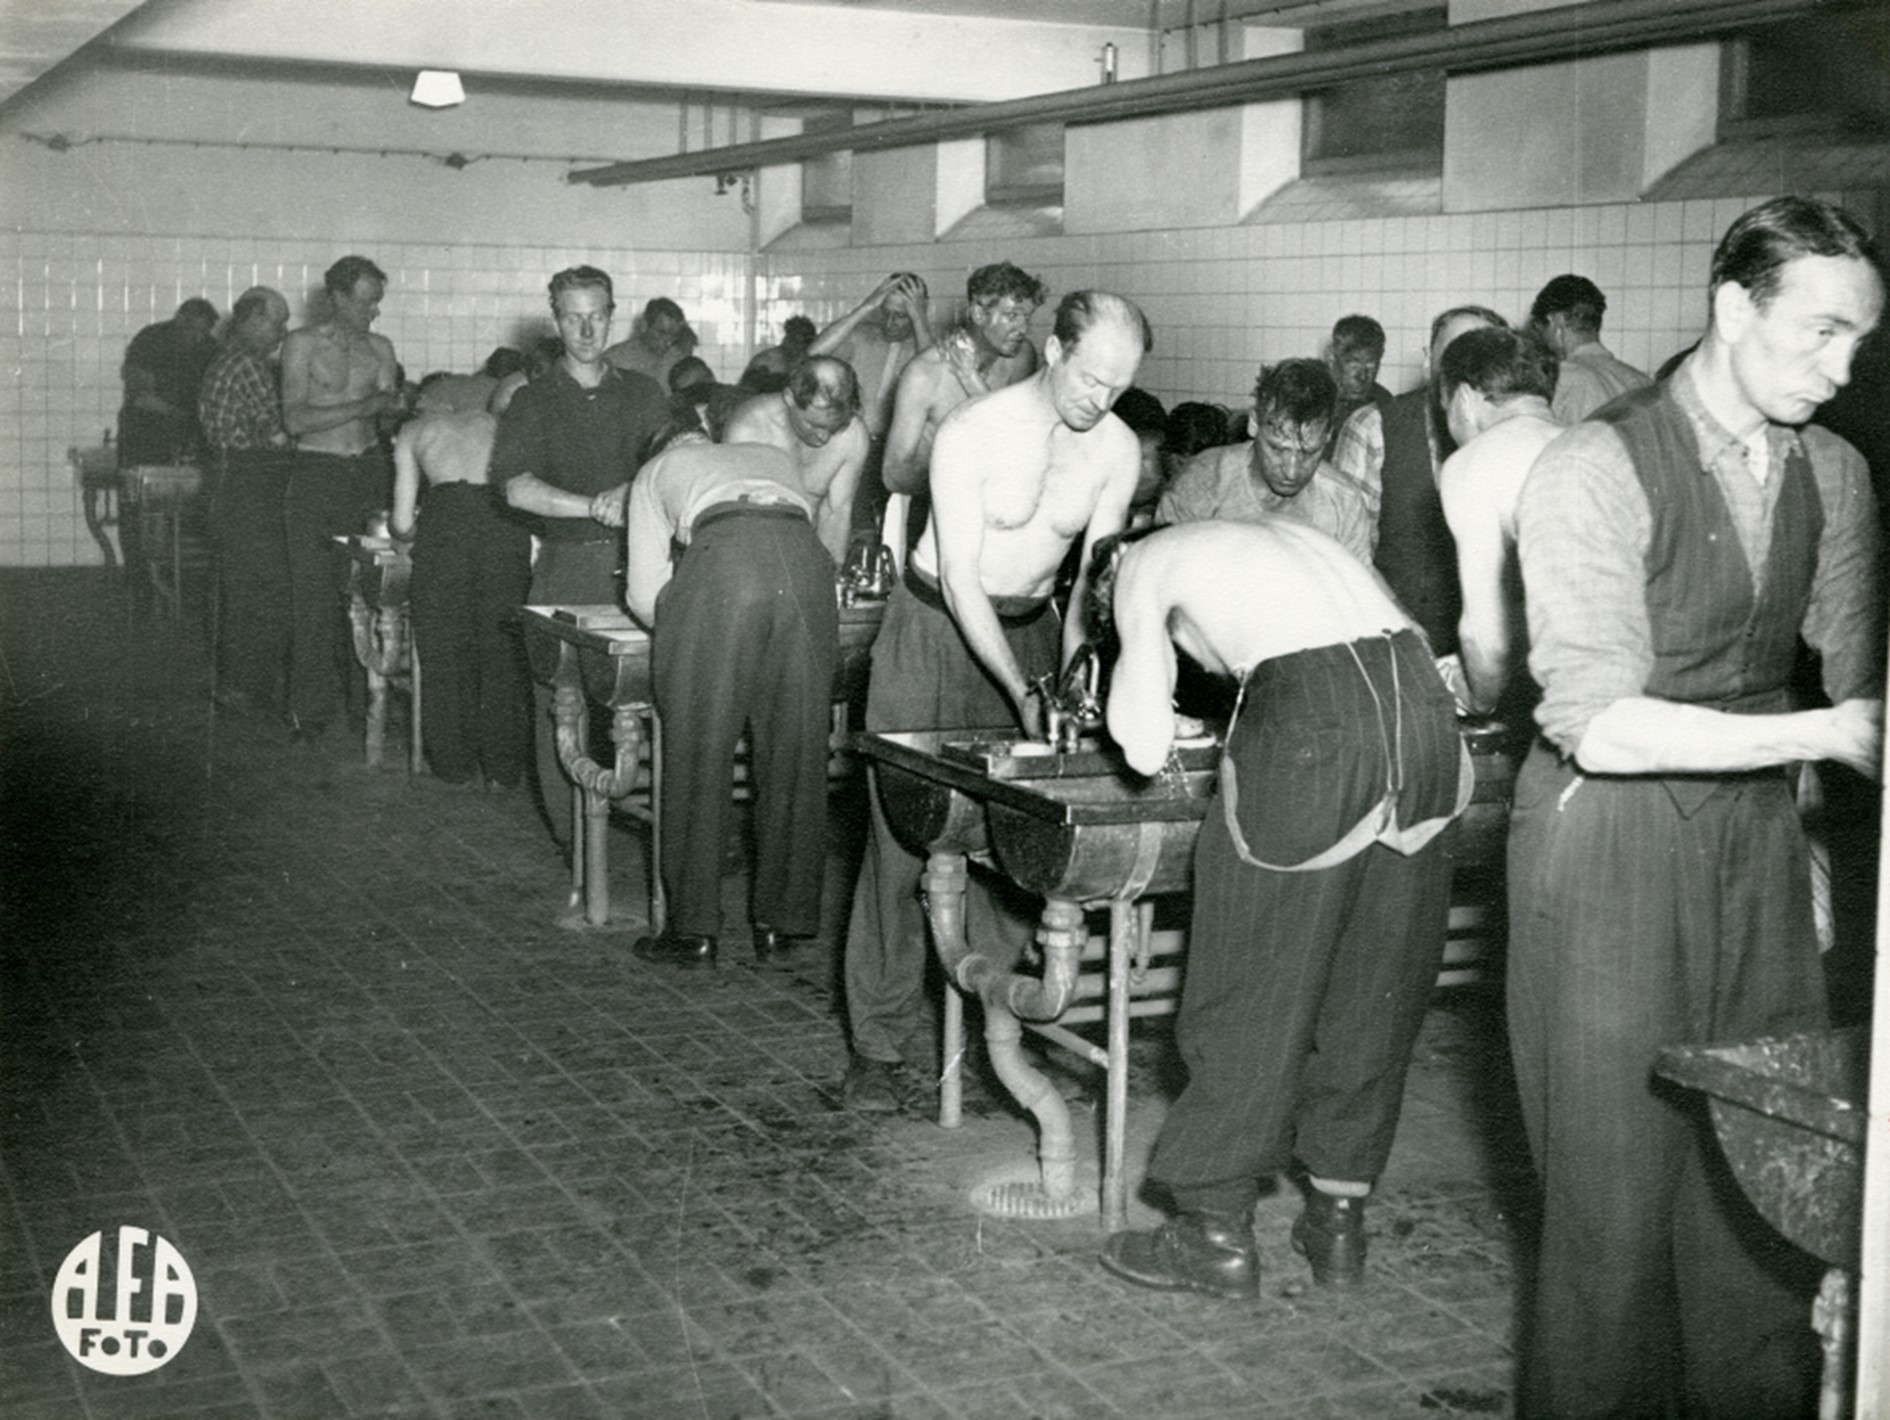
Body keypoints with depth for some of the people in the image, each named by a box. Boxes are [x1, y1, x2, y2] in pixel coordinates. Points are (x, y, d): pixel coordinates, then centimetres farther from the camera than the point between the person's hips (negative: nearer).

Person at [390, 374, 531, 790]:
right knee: (502, 646, 10)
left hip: (447, 518, -1)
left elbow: (402, 522, 19)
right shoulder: (492, 421, 31)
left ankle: (455, 764, 17)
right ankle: (502, 768, 13)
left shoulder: (413, 430, 25)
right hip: (505, 519, 1)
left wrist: (402, 526, 42)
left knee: (444, 647, 12)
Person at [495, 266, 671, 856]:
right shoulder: (533, 402, 10)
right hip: (567, 564, -1)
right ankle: (569, 831, -1)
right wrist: (592, 507, -13)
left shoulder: (642, 393, 16)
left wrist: (629, 492, -12)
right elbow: (517, 487, -2)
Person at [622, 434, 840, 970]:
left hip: (724, 559, -3)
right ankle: (780, 924, 16)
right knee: (795, 750, 10)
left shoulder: (657, 471, 32)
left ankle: (694, 931, 5)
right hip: (808, 561, 3)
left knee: (699, 750, 4)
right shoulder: (776, 458, 41)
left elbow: (645, 593, 23)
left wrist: (679, 630, 43)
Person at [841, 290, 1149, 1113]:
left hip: (1030, 628, 4)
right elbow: (959, 581, -21)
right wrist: (1023, 692, -28)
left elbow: (1097, 576, -2)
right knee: (905, 830, -6)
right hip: (936, 624, -4)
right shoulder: (972, 434, -20)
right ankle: (883, 1042, -1)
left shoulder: (1118, 449, -7)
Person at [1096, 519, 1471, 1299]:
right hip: (1422, 700, 6)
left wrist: (1130, 683, 31)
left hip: (1311, 719, -6)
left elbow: (1148, 751, 10)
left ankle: (1219, 1232, 14)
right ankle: (1338, 1219, 24)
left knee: (1252, 977, 6)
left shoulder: (1144, 564, 16)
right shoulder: (1283, 533, 34)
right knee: (1380, 979, 15)